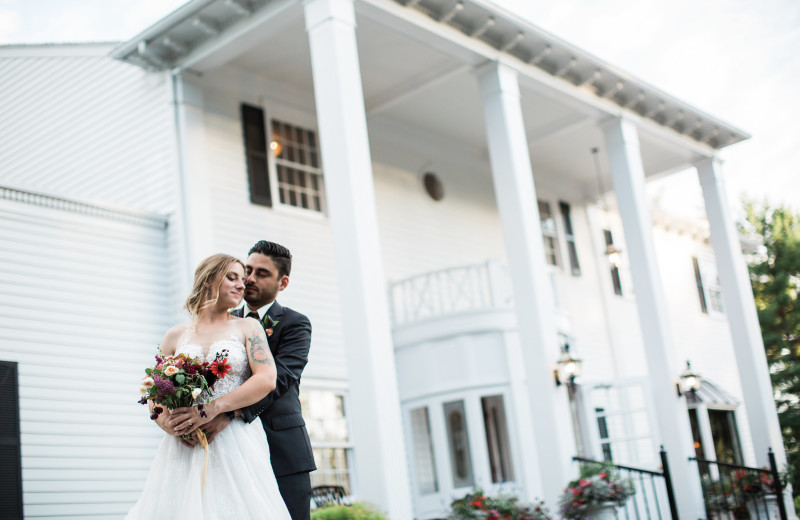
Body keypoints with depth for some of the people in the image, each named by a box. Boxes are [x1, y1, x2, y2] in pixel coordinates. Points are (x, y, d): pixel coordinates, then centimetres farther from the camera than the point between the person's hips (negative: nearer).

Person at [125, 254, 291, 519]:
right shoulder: (176, 335, 15)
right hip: (184, 449, 1)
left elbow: (267, 379, -5)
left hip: (235, 447, -1)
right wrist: (169, 423, -9)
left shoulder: (247, 327, 11)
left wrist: (211, 409, -15)